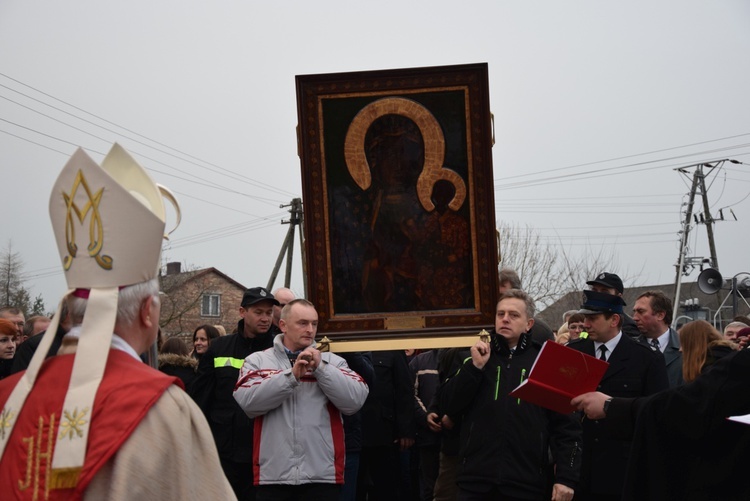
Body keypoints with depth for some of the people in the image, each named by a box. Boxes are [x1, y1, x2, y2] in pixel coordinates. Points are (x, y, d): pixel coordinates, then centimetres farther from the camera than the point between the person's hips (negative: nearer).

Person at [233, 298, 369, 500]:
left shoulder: (331, 361, 10)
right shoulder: (258, 361, 7)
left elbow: (355, 400, -4)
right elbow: (247, 401, -9)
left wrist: (321, 368, -9)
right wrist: (291, 376, -14)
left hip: (323, 476, 1)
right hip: (273, 476, -1)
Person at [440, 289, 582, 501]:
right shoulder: (476, 356, 12)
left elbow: (565, 424, 1)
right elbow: (449, 406, 3)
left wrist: (566, 478, -7)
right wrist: (475, 366, -8)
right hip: (476, 481, 2)